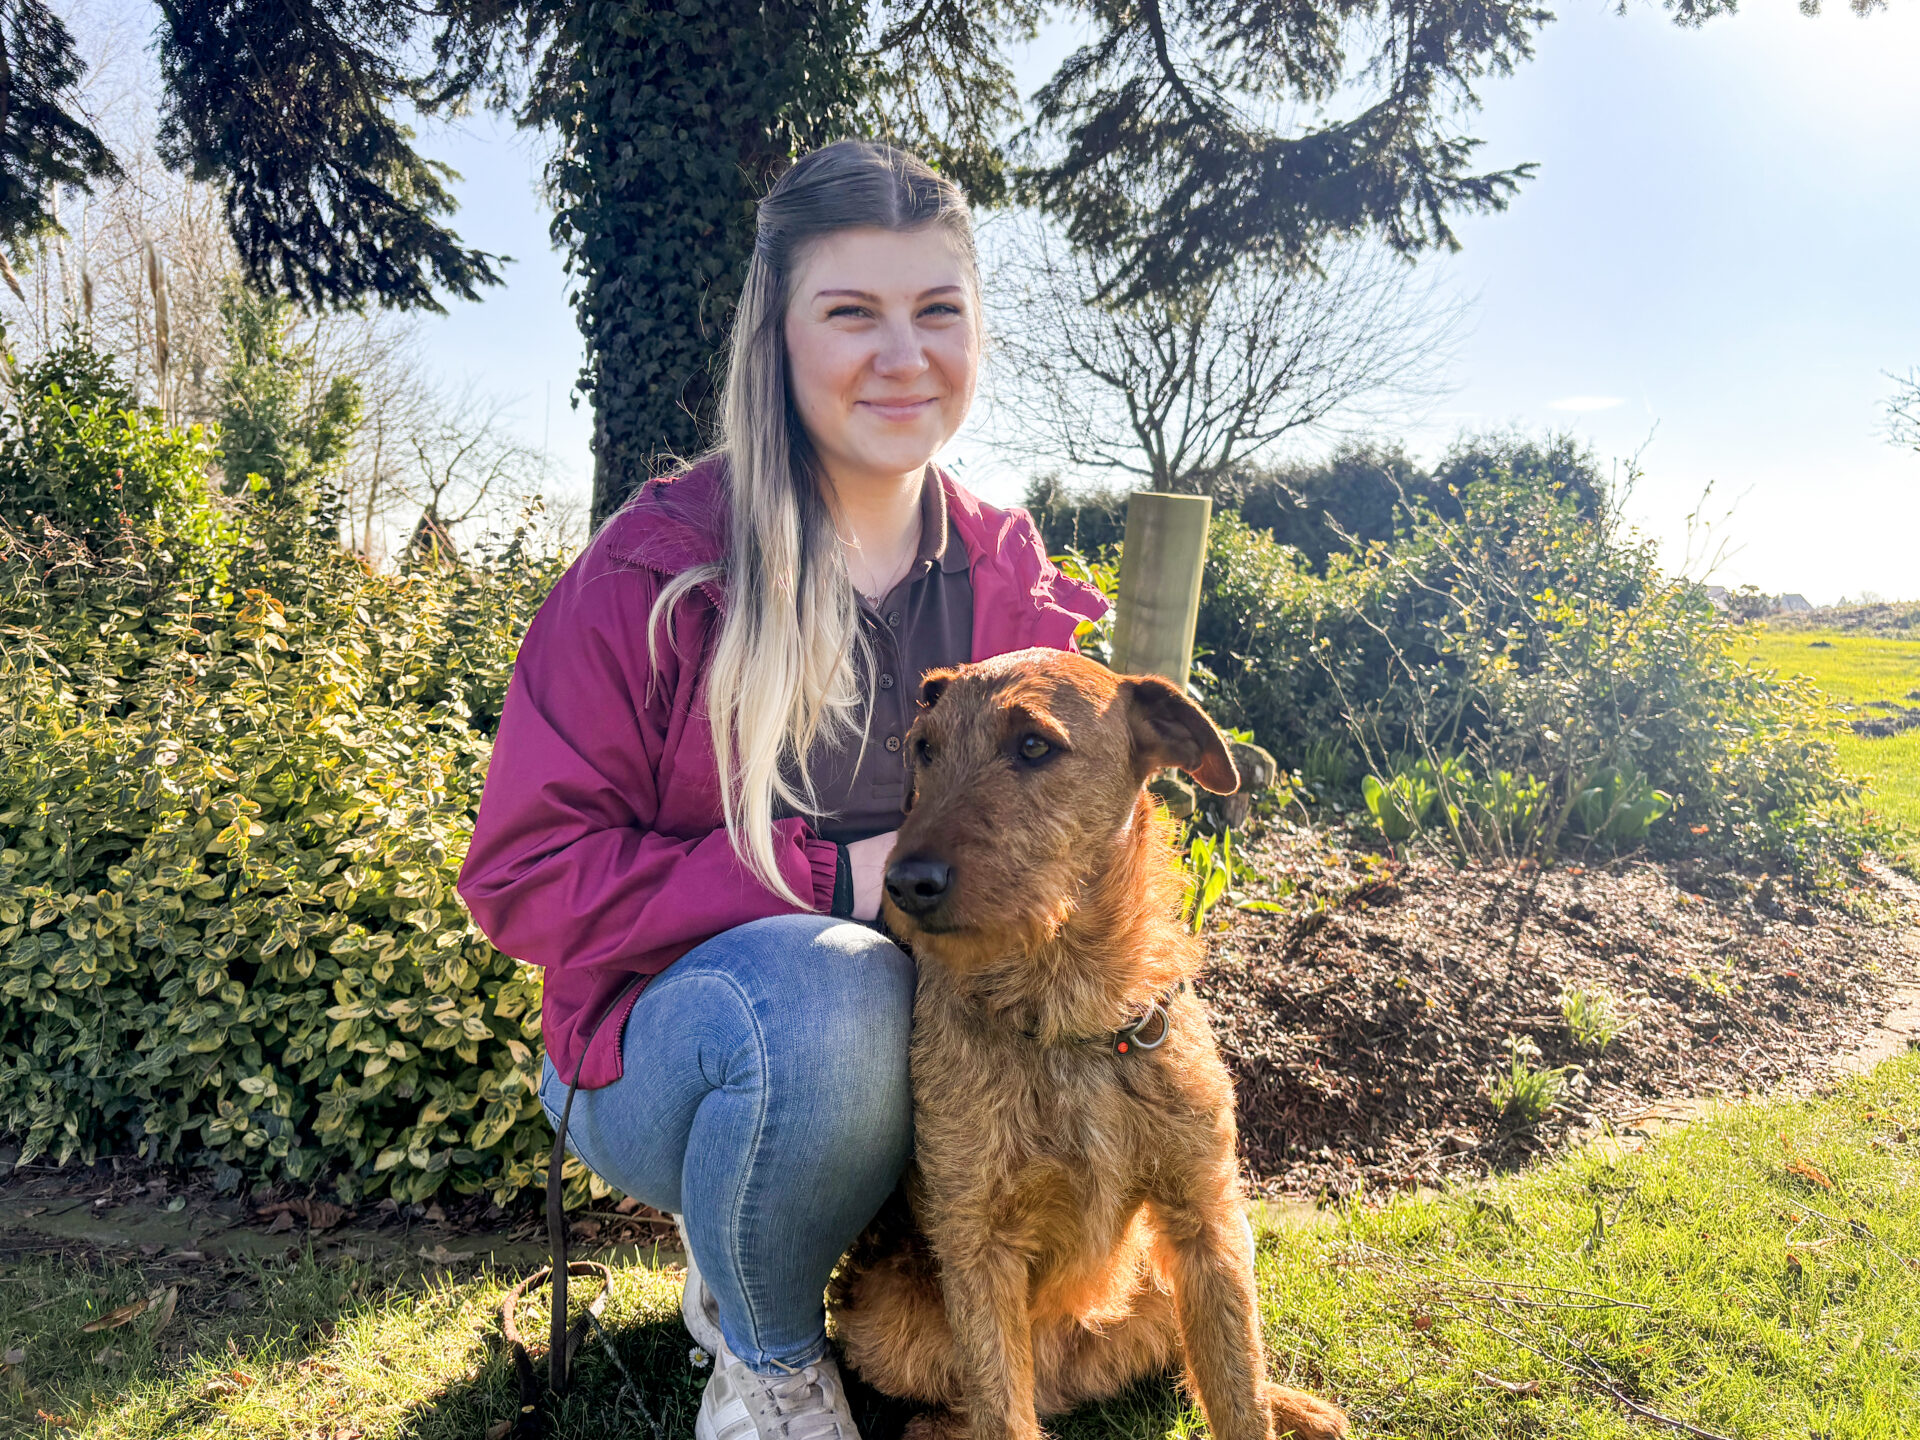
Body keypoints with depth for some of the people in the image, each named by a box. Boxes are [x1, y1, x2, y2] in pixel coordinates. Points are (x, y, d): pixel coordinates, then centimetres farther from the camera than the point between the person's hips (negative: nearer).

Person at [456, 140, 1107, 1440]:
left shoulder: (1015, 576, -1)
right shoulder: (657, 566, -14)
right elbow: (526, 874, -15)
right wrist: (836, 883, -23)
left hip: (938, 1032, 4)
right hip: (665, 1042, -4)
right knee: (830, 991, -36)